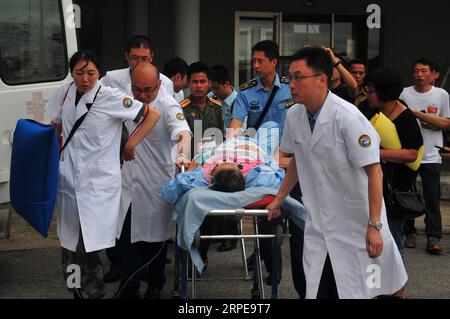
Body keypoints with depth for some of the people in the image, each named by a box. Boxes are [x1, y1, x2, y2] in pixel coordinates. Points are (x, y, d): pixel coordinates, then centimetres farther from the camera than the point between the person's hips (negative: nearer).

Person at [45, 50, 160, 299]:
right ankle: (77, 293, 25)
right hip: (68, 181, 5)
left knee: (88, 250, -8)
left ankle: (93, 293, 7)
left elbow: (153, 115, -7)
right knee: (69, 247, 11)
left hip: (97, 183, -5)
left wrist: (130, 145, -7)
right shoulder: (64, 94, 5)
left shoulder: (110, 98, -10)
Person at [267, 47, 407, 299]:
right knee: (320, 290, 0)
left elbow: (374, 171, -21)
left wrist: (374, 226, -23)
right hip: (320, 225, 5)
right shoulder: (294, 116, 0)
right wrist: (280, 198, 18)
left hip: (357, 223, -5)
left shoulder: (347, 117, -21)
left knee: (376, 280, 6)